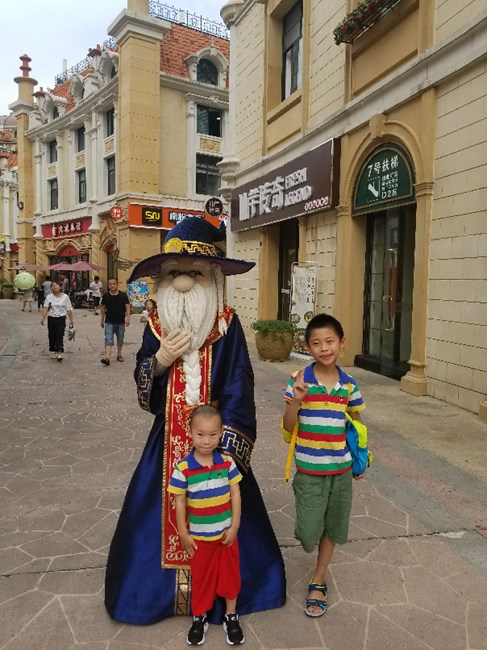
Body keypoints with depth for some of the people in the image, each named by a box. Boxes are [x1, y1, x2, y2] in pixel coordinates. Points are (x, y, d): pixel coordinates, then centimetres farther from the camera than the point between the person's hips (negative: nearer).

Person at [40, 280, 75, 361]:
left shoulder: (65, 297, 2)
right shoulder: (49, 297, 3)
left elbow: (69, 309, 3)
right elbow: (45, 308, -8)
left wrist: (71, 320, 1)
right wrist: (42, 317, -21)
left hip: (61, 319, -2)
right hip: (51, 318, 2)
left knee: (60, 335, -10)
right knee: (52, 336, 8)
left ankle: (59, 353, -13)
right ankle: (53, 352, 21)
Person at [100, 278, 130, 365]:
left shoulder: (123, 295, -3)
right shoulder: (105, 295, 1)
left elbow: (127, 306, -4)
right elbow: (103, 307, 10)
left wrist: (128, 317, -16)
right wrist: (102, 319, 13)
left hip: (121, 322, 1)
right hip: (109, 322, 0)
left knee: (120, 339, 13)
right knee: (108, 339, -10)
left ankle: (119, 354, 31)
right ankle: (107, 357, -18)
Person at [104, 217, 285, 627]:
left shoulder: (227, 325, -12)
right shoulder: (157, 325, -1)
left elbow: (238, 387, -12)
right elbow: (142, 384, 3)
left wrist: (224, 443, -16)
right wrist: (160, 359, -18)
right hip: (169, 438, 3)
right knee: (163, 509, 13)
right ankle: (166, 585, 37)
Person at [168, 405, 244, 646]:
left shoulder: (227, 462, -12)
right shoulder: (183, 468, -18)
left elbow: (235, 494, -5)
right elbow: (179, 502, -10)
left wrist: (235, 526, -6)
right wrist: (183, 534, -6)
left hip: (226, 533, 2)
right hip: (199, 536, -1)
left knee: (230, 573, 16)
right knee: (201, 577, 17)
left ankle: (231, 616, 38)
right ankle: (199, 617, 39)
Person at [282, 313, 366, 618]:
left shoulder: (348, 383, -4)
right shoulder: (299, 380, -12)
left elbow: (356, 422, 10)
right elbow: (289, 427, -10)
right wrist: (296, 400, -28)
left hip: (341, 467, 3)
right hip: (309, 469, -3)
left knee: (333, 526, 15)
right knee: (309, 529, 1)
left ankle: (319, 581, 35)